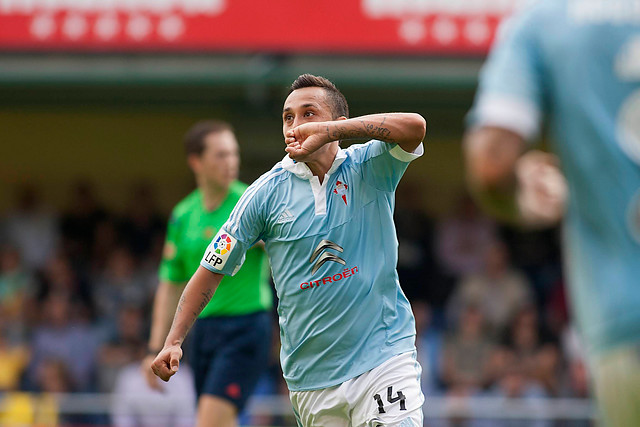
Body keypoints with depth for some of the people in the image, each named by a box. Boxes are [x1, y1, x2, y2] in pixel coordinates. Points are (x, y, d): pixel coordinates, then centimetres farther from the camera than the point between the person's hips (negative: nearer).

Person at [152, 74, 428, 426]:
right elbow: (211, 270, 8)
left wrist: (328, 131, -25)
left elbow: (414, 126, -20)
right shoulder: (266, 192, 3)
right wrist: (173, 342, 0)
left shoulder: (369, 168, 1)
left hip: (384, 356, -2)